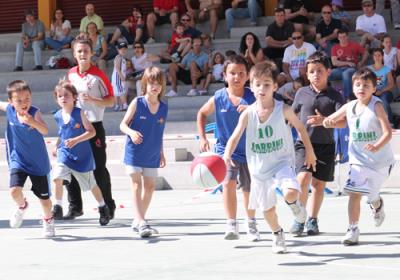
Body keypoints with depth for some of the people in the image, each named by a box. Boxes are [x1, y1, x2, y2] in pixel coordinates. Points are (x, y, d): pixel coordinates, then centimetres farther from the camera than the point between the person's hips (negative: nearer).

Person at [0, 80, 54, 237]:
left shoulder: (34, 113, -22)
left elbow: (45, 131, -40)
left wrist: (33, 122, -58)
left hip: (38, 162, -2)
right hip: (17, 161, 2)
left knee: (44, 196, 10)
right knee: (14, 190, -18)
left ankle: (48, 221, 40)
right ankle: (22, 207, 18)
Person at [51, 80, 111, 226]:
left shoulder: (79, 113, -14)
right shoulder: (58, 116, 0)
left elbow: (91, 131, -16)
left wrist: (76, 140, -26)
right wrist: (57, 146, 17)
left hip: (82, 155, -3)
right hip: (64, 154, 3)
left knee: (91, 184, 12)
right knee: (57, 177, -21)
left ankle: (103, 207, 34)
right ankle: (57, 209, -11)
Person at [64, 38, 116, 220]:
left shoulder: (98, 75, -7)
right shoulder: (71, 74, 9)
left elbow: (111, 101, -6)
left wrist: (93, 100, -21)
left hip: (94, 126, -5)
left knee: (99, 168, -1)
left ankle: (108, 206, 11)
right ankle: (75, 207, 15)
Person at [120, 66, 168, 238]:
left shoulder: (164, 108, 3)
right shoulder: (137, 103, -9)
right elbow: (123, 125, -8)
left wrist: (161, 153, 16)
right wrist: (131, 132, -29)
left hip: (152, 154, 5)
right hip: (135, 152, -5)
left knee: (150, 186, 10)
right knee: (137, 185, -9)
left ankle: (138, 220, 24)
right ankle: (141, 223, -18)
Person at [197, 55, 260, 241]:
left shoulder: (252, 97, -10)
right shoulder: (218, 98, -7)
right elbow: (202, 114, 12)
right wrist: (202, 138, 5)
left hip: (249, 150, 1)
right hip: (226, 148, -1)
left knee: (248, 189, 13)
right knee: (228, 182, -22)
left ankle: (251, 224, 35)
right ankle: (231, 225, -17)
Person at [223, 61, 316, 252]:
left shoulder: (283, 110, -12)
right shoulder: (248, 114, -9)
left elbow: (301, 128, 3)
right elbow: (235, 136, -11)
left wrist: (310, 152, 9)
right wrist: (227, 155, -29)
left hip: (282, 162, -2)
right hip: (259, 168, 2)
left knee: (290, 193, -29)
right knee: (267, 208, 12)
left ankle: (294, 204, 10)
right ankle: (277, 235, 40)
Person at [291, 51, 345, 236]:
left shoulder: (334, 96, -1)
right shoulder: (302, 93, 4)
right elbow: (293, 115, 20)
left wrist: (323, 121, -28)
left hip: (325, 145, 0)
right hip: (304, 143, 0)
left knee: (318, 184, 6)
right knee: (303, 177, -19)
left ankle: (312, 221, 21)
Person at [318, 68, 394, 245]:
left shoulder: (376, 106, -17)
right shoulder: (349, 107, -3)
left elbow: (388, 132, -22)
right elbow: (331, 120, 13)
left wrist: (376, 146, -39)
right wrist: (328, 122, -12)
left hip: (380, 160, -3)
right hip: (358, 159, 3)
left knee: (371, 195, 10)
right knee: (354, 193, -11)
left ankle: (377, 205, 47)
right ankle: (353, 229, -3)